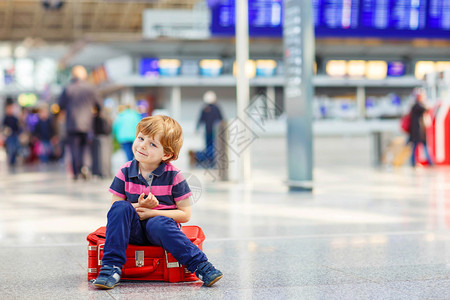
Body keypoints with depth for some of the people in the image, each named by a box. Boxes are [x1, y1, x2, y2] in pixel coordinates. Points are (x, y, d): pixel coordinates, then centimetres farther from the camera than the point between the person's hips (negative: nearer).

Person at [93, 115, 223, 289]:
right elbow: (115, 205, 2)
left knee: (159, 224, -36)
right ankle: (111, 266, -26)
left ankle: (201, 266, -31)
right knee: (120, 208, -26)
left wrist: (153, 213, -16)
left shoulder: (173, 176, -6)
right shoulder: (125, 172, 1)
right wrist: (138, 207, -16)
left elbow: (185, 214, -6)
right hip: (133, 230, 3)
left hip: (161, 227, -3)